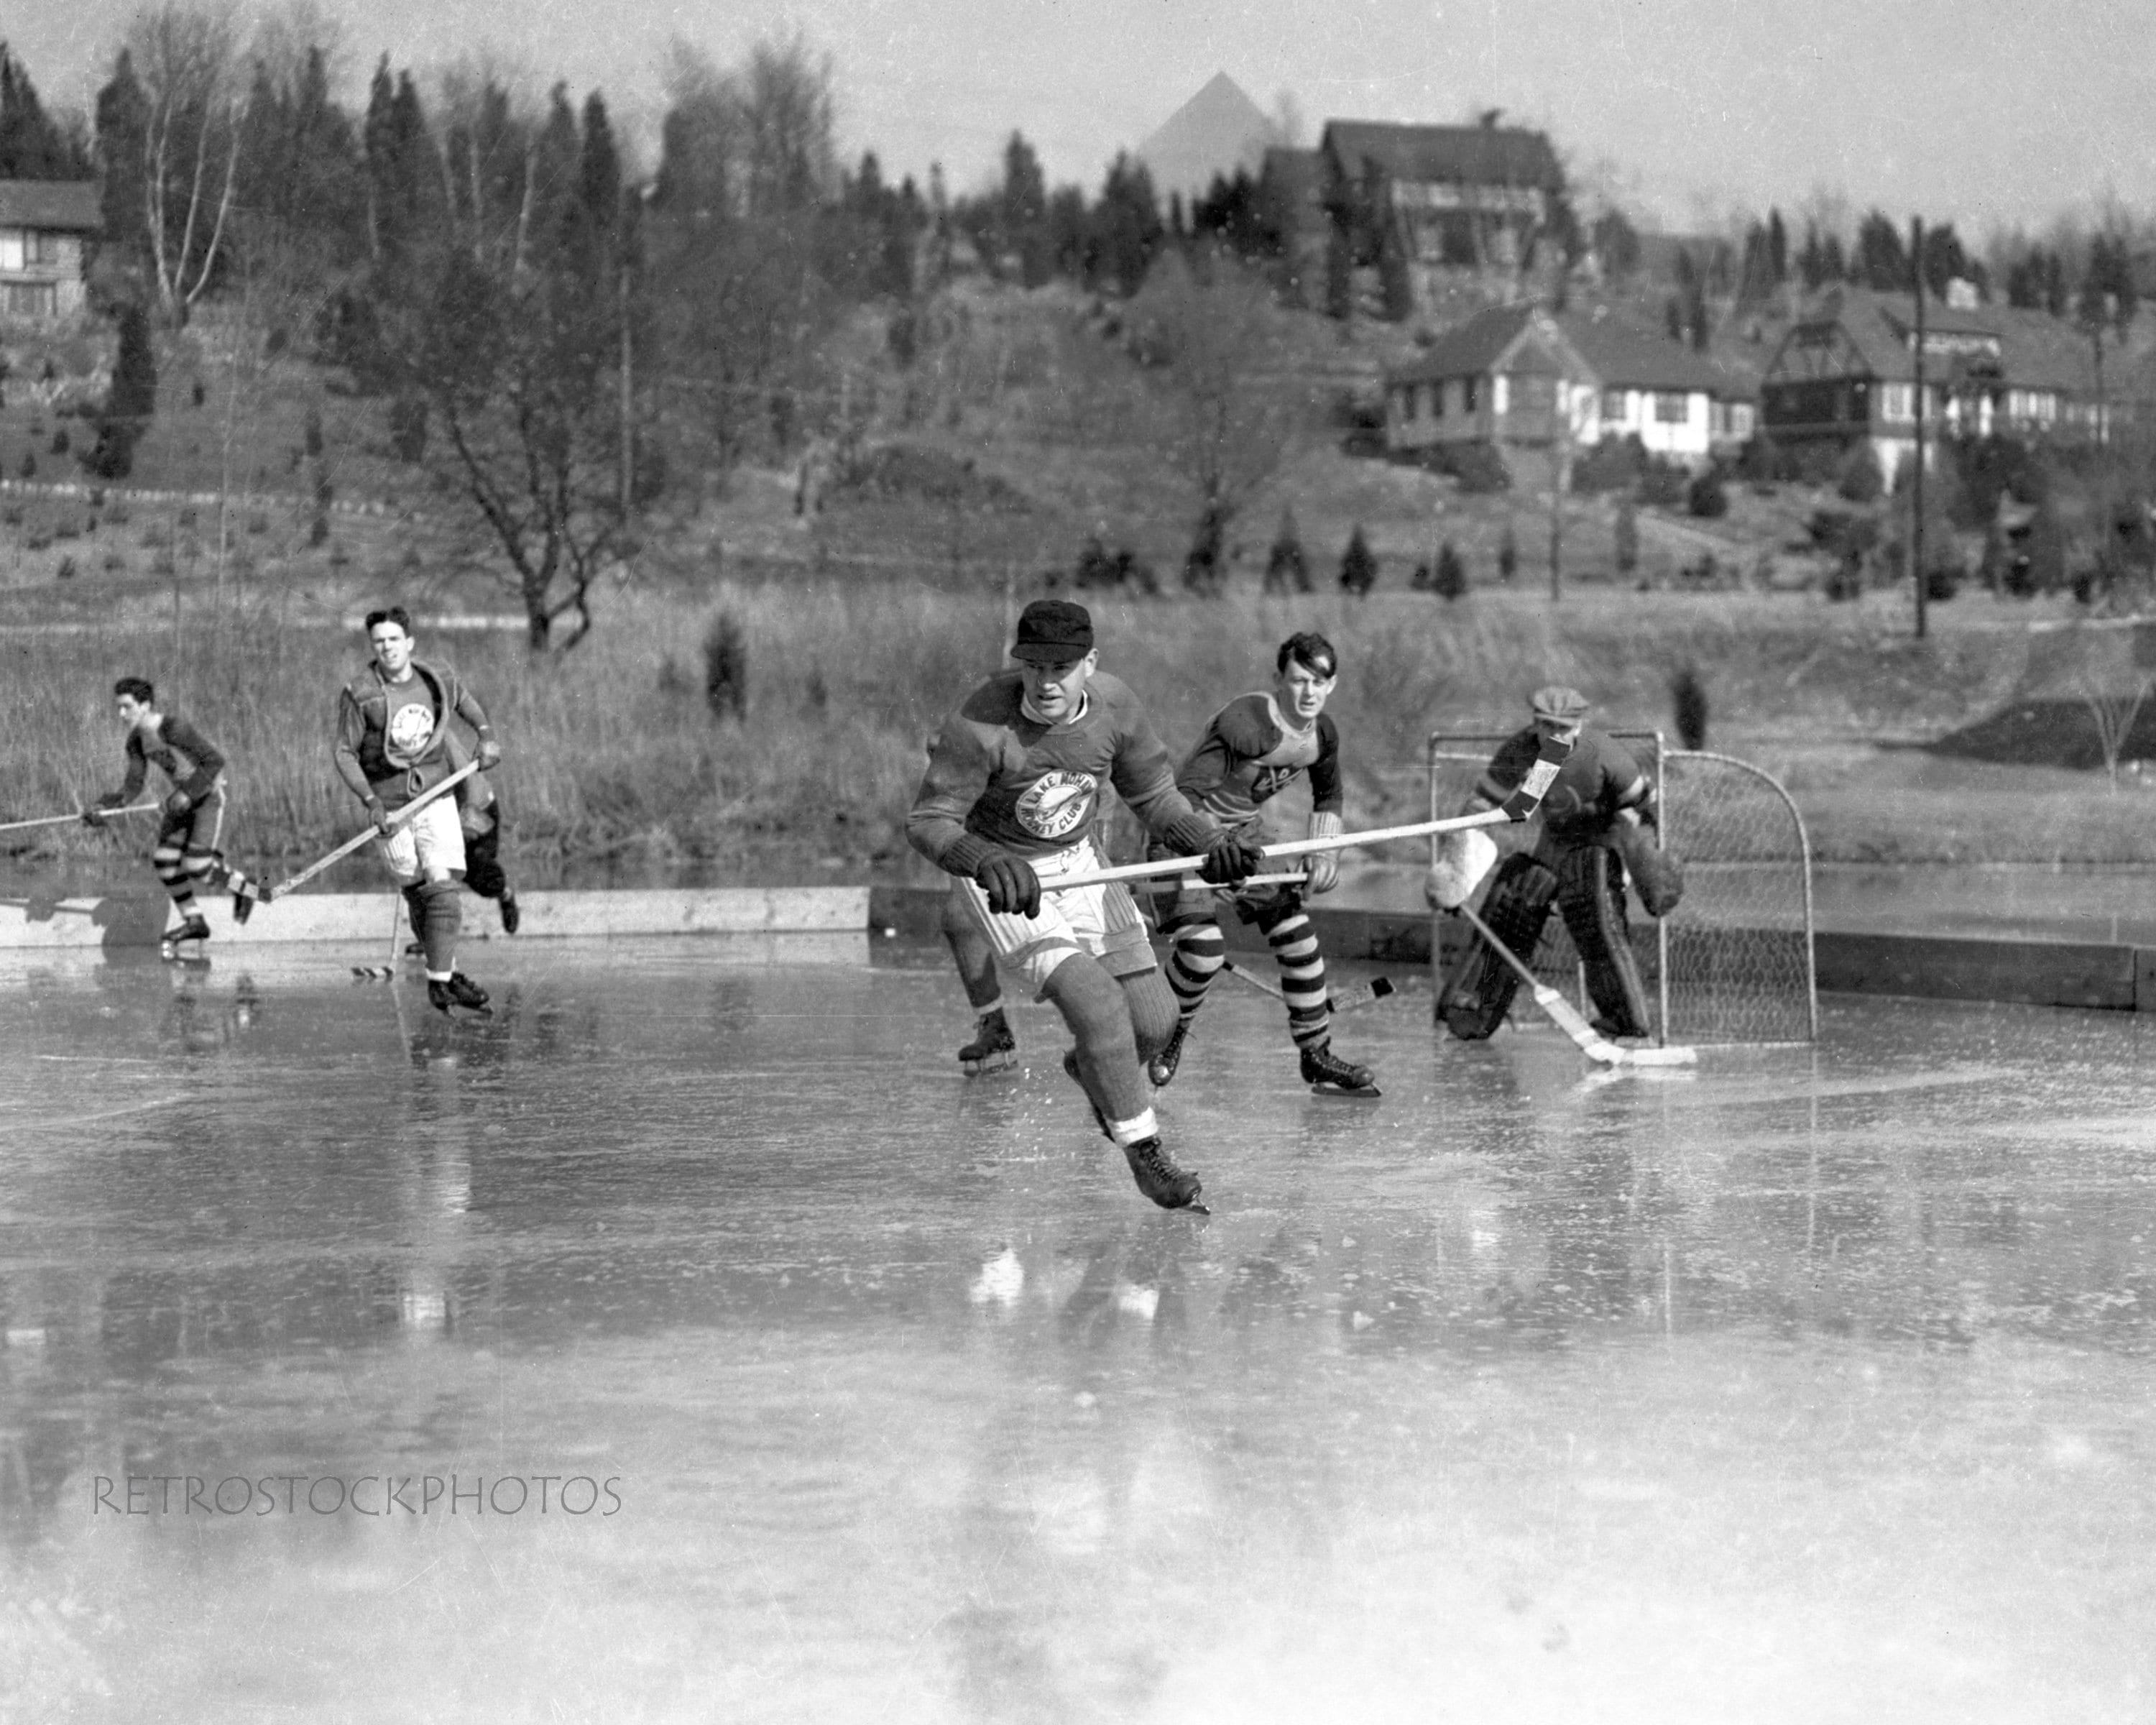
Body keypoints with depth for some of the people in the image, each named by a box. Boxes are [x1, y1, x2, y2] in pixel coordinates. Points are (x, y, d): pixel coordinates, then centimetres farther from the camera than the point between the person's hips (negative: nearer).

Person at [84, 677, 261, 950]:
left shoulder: (174, 728, -27)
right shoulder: (136, 740, -3)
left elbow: (216, 759, -24)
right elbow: (133, 784, 0)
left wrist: (189, 794, -29)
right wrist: (102, 806, -15)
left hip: (209, 796, -8)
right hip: (183, 797, 8)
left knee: (195, 869, -14)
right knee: (163, 860, 1)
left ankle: (246, 887, 14)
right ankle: (194, 922, 15)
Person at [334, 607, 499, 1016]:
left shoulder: (439, 680, 1)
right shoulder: (358, 695, -9)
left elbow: (469, 706, 23)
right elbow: (345, 754, -6)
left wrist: (486, 736, 5)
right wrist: (371, 801, -17)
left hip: (437, 798, 2)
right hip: (389, 806, -2)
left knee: (444, 887, -10)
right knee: (417, 895, 2)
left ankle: (439, 982, -3)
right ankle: (446, 970, 17)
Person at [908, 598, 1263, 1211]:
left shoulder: (1113, 706, -13)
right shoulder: (979, 724, -28)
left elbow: (1153, 794, 1)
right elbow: (929, 820, -25)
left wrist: (1210, 839, -16)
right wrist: (986, 861, -44)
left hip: (1080, 863, 5)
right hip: (1006, 880, -5)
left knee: (1153, 1017, 3)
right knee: (1097, 1004, -22)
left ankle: (1092, 1070, 41)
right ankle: (1144, 1151, -3)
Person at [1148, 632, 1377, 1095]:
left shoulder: (1323, 735, -3)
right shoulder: (1244, 723, -29)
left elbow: (1328, 795, 16)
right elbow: (1186, 793, -34)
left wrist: (1324, 853, 4)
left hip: (1245, 831, 7)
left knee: (1297, 937, 1)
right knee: (1203, 946, -22)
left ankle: (1318, 1057, 14)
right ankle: (1169, 1035, 8)